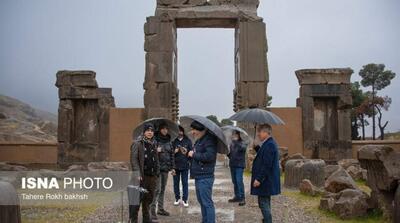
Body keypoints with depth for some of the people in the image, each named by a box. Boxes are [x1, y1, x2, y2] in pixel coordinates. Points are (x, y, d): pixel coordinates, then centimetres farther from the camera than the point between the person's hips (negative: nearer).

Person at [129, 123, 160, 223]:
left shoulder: (154, 144, 15)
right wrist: (137, 174, -20)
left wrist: (157, 173, 13)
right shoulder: (137, 143, -6)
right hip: (142, 176, -6)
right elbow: (134, 159, -12)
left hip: (152, 176, 6)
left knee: (149, 198, 13)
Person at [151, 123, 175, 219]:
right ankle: (152, 210, -2)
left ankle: (160, 209, 20)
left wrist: (172, 167, 12)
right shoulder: (155, 140, -6)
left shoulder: (169, 141, 11)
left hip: (166, 168, 6)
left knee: (163, 189, 11)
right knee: (157, 189, -8)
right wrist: (156, 151, -23)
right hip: (157, 167, -5)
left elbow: (172, 154, 15)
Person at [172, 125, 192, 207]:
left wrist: (186, 152, -15)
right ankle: (177, 198, 21)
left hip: (185, 165, 0)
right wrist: (174, 151, -16)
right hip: (175, 165, 1)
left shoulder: (188, 140, 2)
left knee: (185, 183, 2)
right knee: (176, 183, 9)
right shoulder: (173, 141, 0)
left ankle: (185, 199, 11)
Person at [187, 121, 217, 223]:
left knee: (207, 203, -6)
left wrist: (194, 155, -17)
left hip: (205, 177, -10)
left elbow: (210, 156, -26)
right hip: (198, 176, 10)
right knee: (202, 202, 18)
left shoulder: (209, 140, -13)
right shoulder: (198, 140, 16)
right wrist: (188, 153, 8)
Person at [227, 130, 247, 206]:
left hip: (239, 165, -7)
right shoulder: (232, 144, 13)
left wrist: (235, 141, -31)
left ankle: (242, 198, -10)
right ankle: (237, 196, 22)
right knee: (234, 182, 12)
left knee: (239, 181, -13)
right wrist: (228, 153, -2)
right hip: (232, 165, 7)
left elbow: (242, 148, -29)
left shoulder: (242, 143, -5)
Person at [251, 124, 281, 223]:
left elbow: (267, 165, -25)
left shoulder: (269, 145, -20)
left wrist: (259, 179, -23)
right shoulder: (269, 144, 13)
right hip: (267, 181, 11)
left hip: (265, 181, -11)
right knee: (265, 203, 20)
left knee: (264, 203, -6)